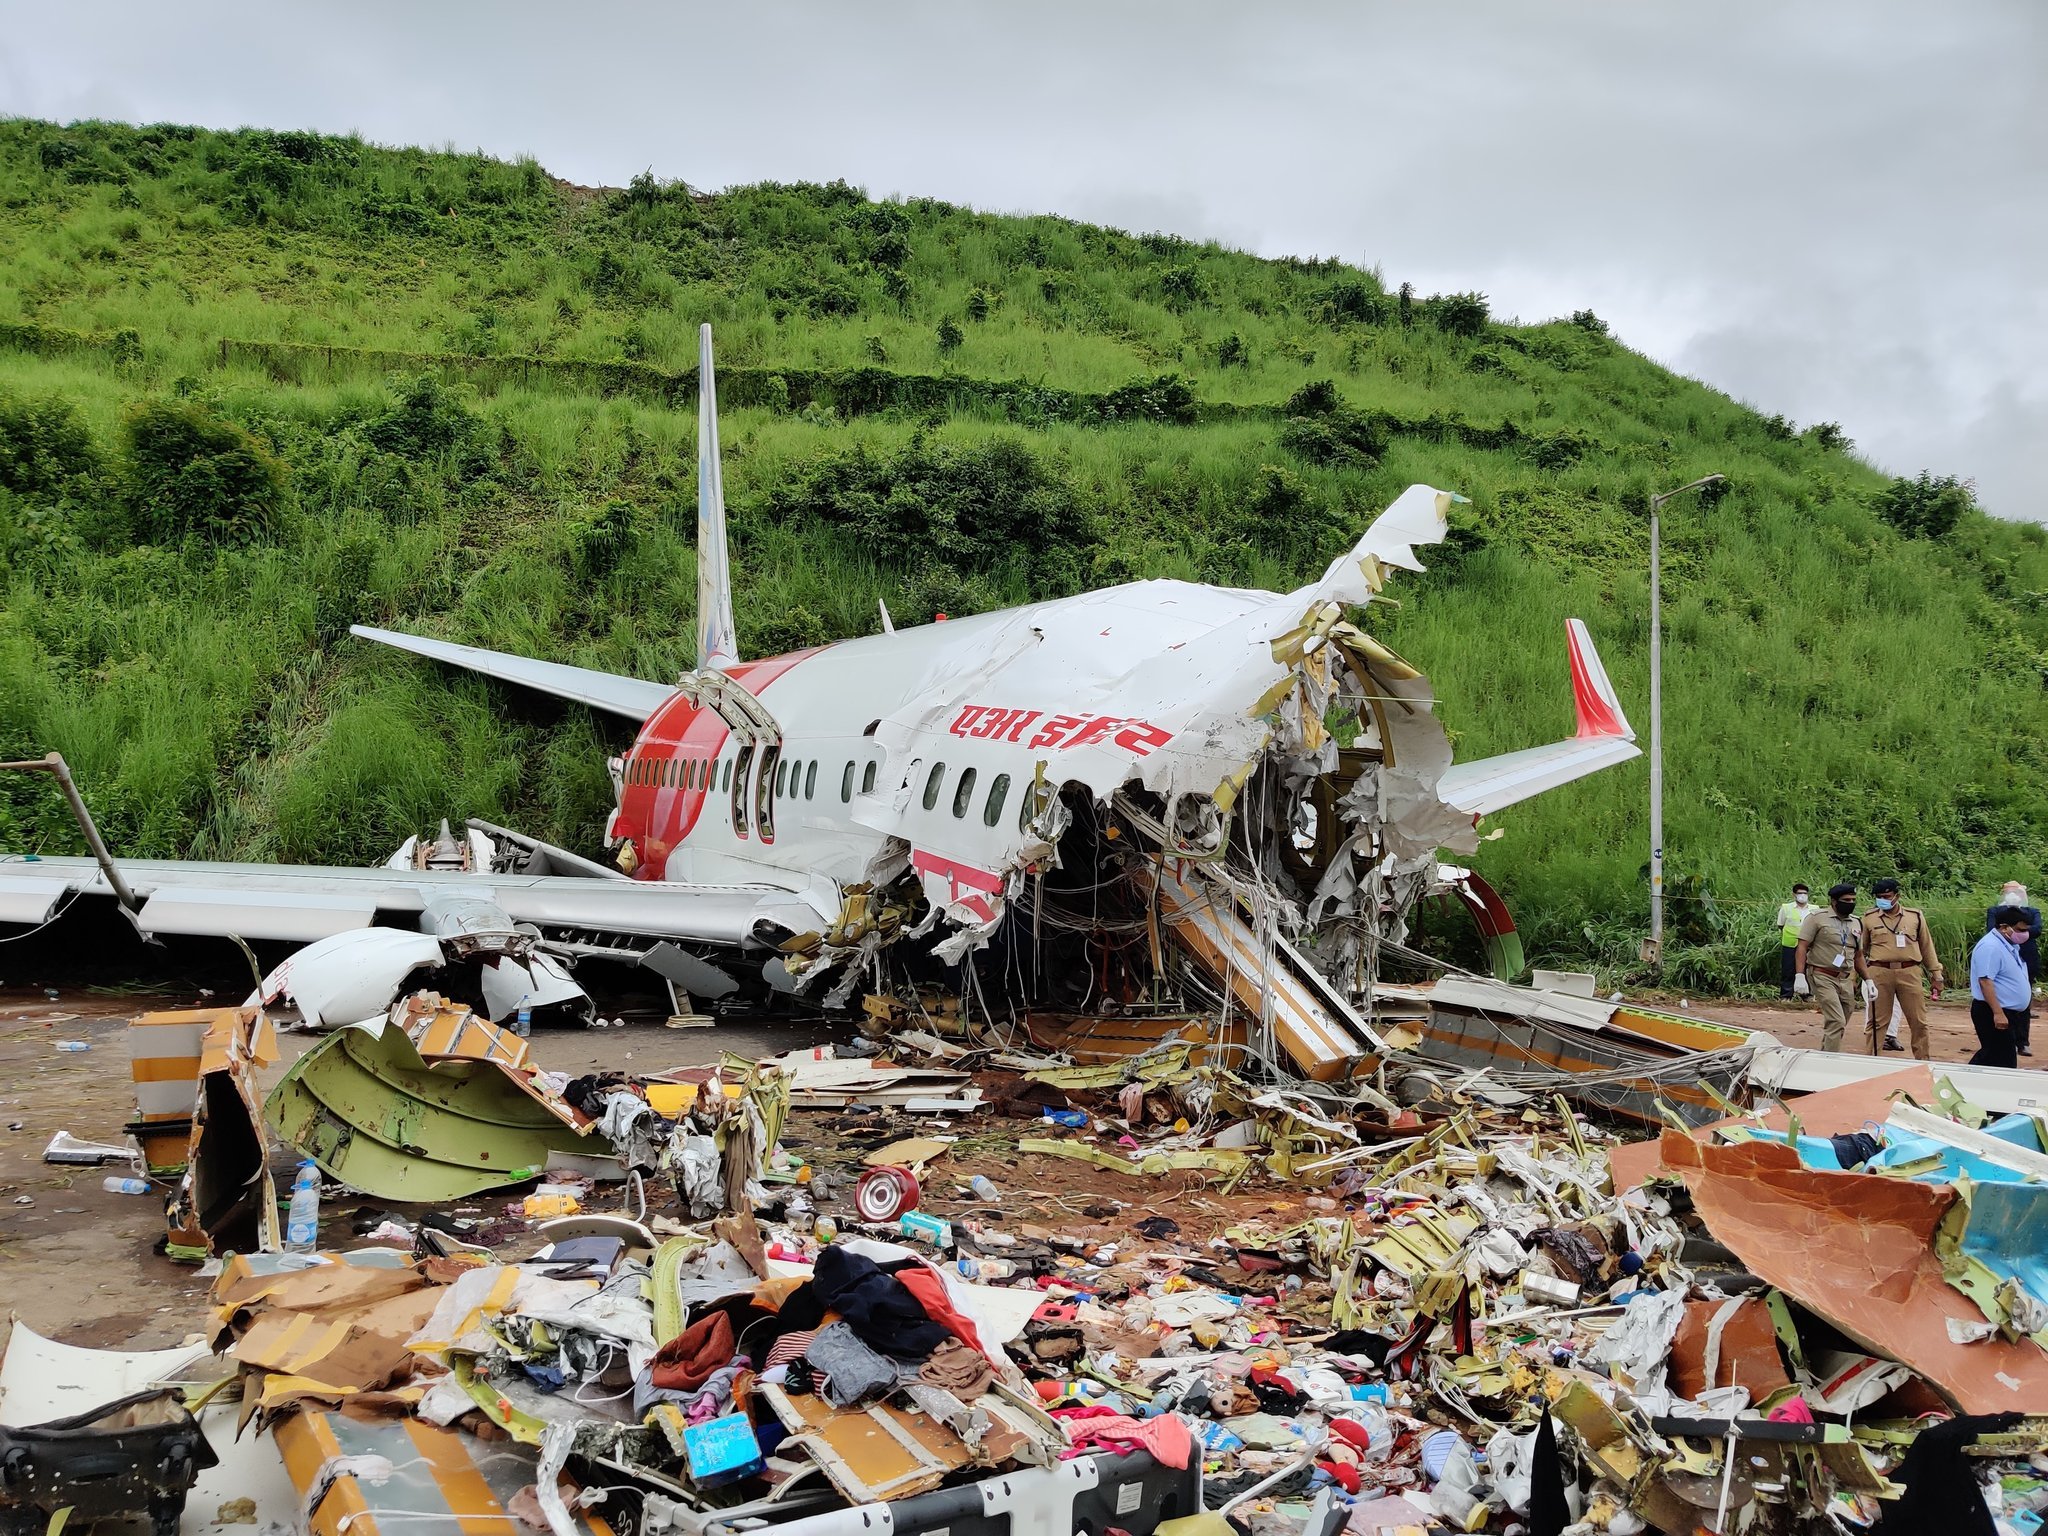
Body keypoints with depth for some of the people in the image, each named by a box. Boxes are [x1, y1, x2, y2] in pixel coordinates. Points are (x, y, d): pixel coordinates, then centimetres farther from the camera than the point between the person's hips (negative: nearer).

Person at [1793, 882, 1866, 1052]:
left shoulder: (1856, 924, 17)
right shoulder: (1817, 918, -3)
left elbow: (1858, 956, 24)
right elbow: (1802, 947, -8)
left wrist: (1868, 980, 16)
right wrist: (1800, 976, -18)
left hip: (1846, 980, 6)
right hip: (1823, 977, -6)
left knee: (1837, 1024, 7)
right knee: (1837, 1022, -16)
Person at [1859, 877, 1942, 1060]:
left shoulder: (1915, 916, 7)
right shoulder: (1869, 918, 5)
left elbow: (1927, 947, 12)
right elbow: (1860, 949, 11)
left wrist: (1936, 975, 12)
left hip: (1910, 973, 1)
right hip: (1880, 973, -1)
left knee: (1918, 1021, 5)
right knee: (1877, 1021, 3)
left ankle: (1922, 1062, 16)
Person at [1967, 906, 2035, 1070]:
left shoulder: (2009, 945, 12)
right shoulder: (1990, 947, -20)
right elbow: (1985, 981, -25)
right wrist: (1998, 1013, -28)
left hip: (2009, 1012, 10)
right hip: (1994, 1013, -10)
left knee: (1989, 1055, 15)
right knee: (2003, 1061, -7)